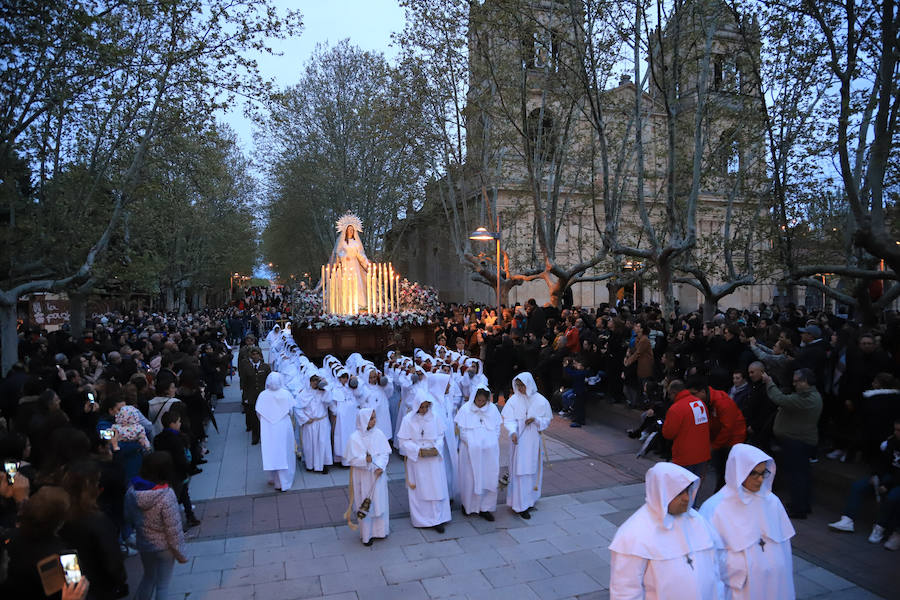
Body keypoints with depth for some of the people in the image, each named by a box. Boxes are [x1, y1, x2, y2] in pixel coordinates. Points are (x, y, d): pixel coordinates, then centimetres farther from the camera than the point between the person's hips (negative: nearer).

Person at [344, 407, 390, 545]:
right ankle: (366, 535, 23)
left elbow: (385, 453, -1)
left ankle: (380, 531, 32)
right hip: (363, 476, -3)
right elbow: (353, 459, -13)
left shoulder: (378, 433, -4)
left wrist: (380, 466, -17)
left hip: (378, 474, 3)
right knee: (365, 504, 7)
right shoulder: (355, 438, -14)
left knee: (380, 502, 13)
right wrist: (365, 459, -31)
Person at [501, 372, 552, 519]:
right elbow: (509, 419, -10)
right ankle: (520, 506, 4)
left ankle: (529, 499, 31)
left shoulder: (540, 400, -3)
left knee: (533, 470, 13)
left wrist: (535, 419, -16)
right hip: (519, 440, -2)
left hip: (534, 440, 2)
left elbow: (547, 420, 4)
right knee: (520, 470, -2)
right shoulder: (514, 400, -7)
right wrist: (512, 432, -28)